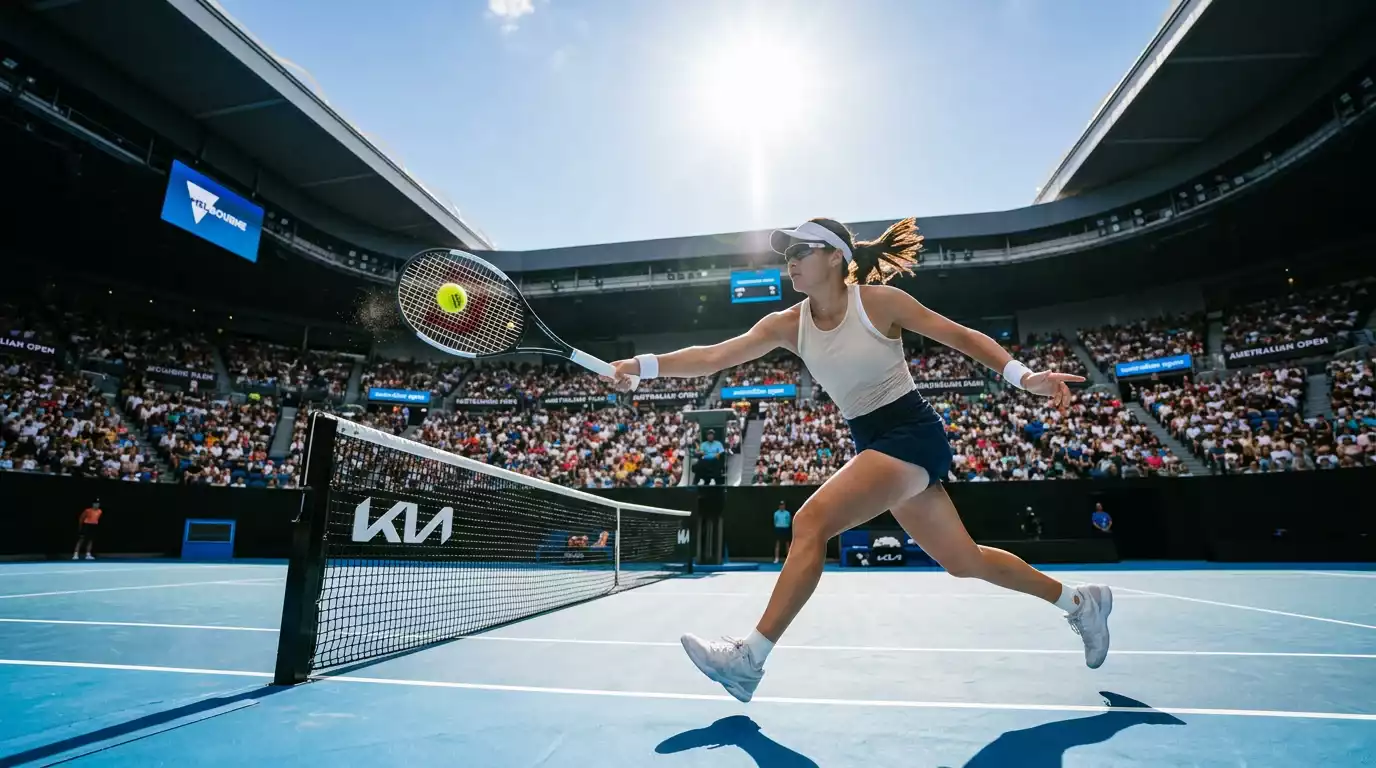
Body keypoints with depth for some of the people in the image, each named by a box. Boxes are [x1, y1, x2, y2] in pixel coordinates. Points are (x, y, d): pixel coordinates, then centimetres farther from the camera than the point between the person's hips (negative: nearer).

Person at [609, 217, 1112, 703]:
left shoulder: (880, 301, -12)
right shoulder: (788, 325, 0)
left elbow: (963, 337, -3)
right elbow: (715, 356, -9)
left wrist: (1023, 377, -15)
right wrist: (642, 366, -20)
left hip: (912, 434, -6)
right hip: (873, 444, 7)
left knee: (811, 522, -22)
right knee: (964, 563, 17)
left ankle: (750, 659, -12)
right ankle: (1080, 600, 41)